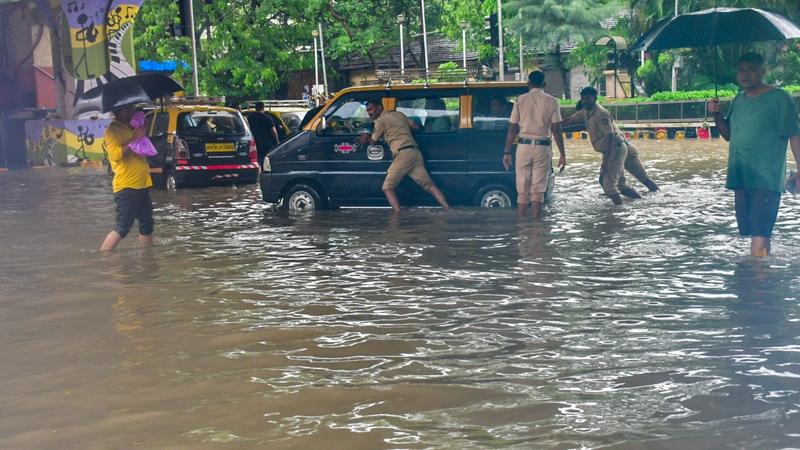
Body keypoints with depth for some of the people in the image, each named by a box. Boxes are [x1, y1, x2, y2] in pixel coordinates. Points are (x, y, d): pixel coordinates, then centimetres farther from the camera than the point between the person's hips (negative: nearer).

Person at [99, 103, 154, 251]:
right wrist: (134, 138, -21)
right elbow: (116, 154, -24)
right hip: (126, 187, -9)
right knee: (122, 228, -11)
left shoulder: (131, 129, 16)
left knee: (147, 224, 14)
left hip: (142, 185, 9)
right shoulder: (112, 130, -10)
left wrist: (142, 136, 12)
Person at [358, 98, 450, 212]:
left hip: (403, 154, -7)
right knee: (429, 185, 5)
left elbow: (374, 141, 11)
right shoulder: (399, 114, 22)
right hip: (415, 152, 7)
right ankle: (448, 210, -5)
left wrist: (366, 138, 32)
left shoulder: (381, 120, 1)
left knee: (387, 188, 0)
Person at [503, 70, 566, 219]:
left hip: (524, 146, 1)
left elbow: (512, 129, 2)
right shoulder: (551, 101, 1)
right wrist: (562, 154, 2)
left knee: (522, 191, 7)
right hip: (543, 147, -1)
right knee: (538, 191, 4)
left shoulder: (521, 100, 3)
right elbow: (556, 130, -2)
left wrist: (507, 152, 8)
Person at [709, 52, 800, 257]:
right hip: (740, 178, 7)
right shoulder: (739, 100, 15)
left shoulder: (779, 99, -6)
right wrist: (717, 115, 3)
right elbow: (728, 134, 22)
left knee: (759, 235, -16)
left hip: (767, 179, -7)